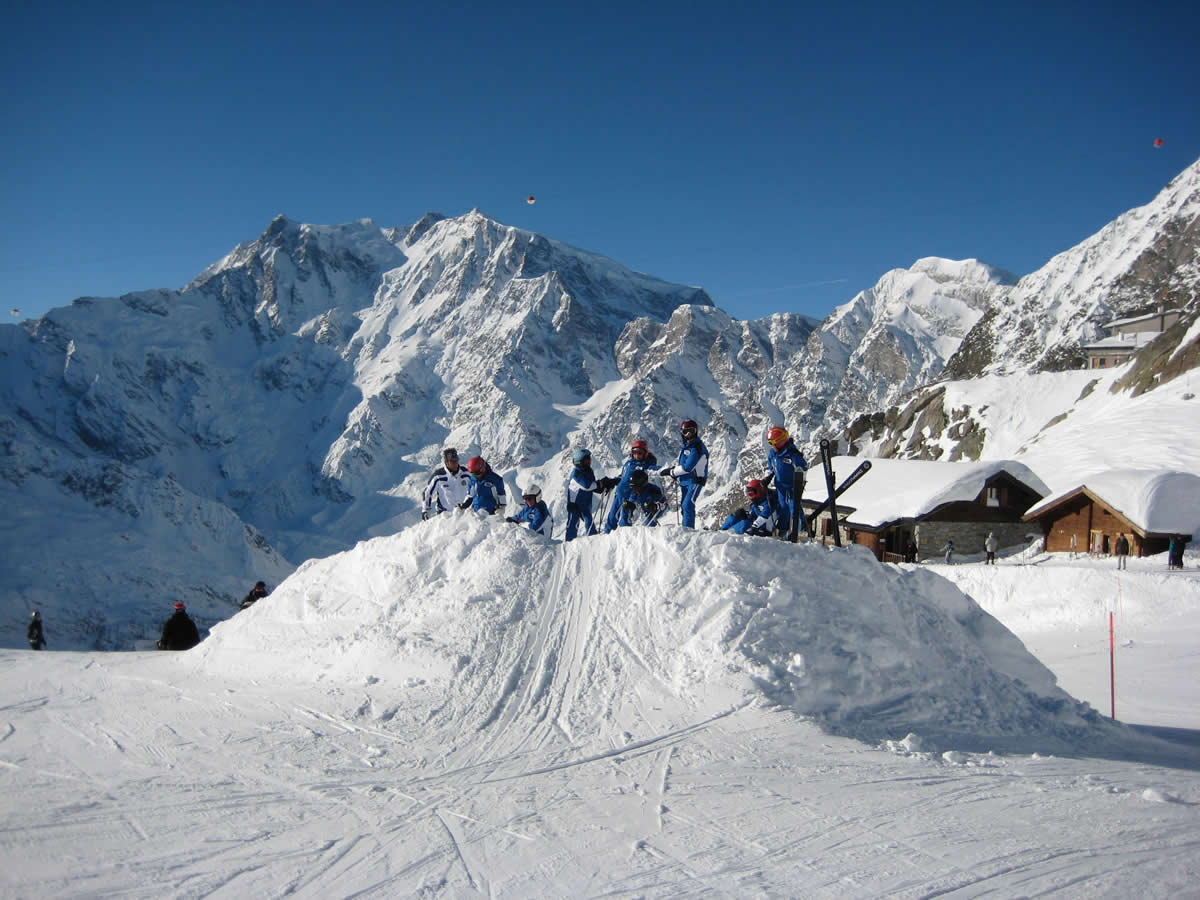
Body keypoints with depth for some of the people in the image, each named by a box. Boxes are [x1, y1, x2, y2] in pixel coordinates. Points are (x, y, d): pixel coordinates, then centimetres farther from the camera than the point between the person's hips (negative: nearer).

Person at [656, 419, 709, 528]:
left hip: (695, 480, -9)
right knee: (682, 506, 9)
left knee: (688, 505, -18)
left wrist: (671, 472, -12)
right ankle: (685, 529, 16)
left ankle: (689, 529, -19)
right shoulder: (684, 446, 12)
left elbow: (687, 467, -22)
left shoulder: (697, 448, -17)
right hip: (684, 480, 9)